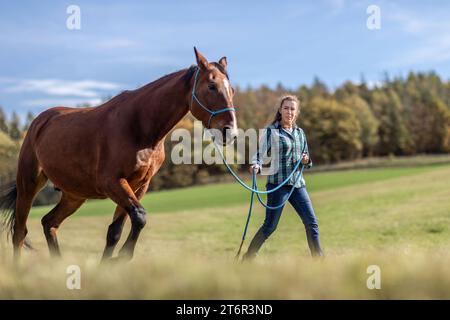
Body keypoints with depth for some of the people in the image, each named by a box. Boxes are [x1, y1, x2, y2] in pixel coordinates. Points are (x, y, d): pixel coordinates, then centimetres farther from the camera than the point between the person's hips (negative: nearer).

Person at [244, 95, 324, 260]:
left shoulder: (300, 132, 15)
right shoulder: (271, 131, -2)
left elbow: (306, 159, 23)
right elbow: (260, 153, -11)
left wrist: (307, 161, 0)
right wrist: (256, 165, -32)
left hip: (298, 184, 5)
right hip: (278, 184, -5)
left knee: (312, 223, 1)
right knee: (270, 226, -3)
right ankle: (249, 257, 11)